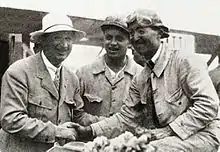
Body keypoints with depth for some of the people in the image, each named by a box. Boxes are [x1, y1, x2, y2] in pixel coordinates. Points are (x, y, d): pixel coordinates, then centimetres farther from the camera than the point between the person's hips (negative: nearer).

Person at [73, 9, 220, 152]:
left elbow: (208, 106, -17)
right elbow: (126, 117, 9)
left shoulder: (185, 61, -11)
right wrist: (89, 130, -3)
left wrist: (169, 130, -20)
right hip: (167, 139, 6)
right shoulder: (140, 80, 10)